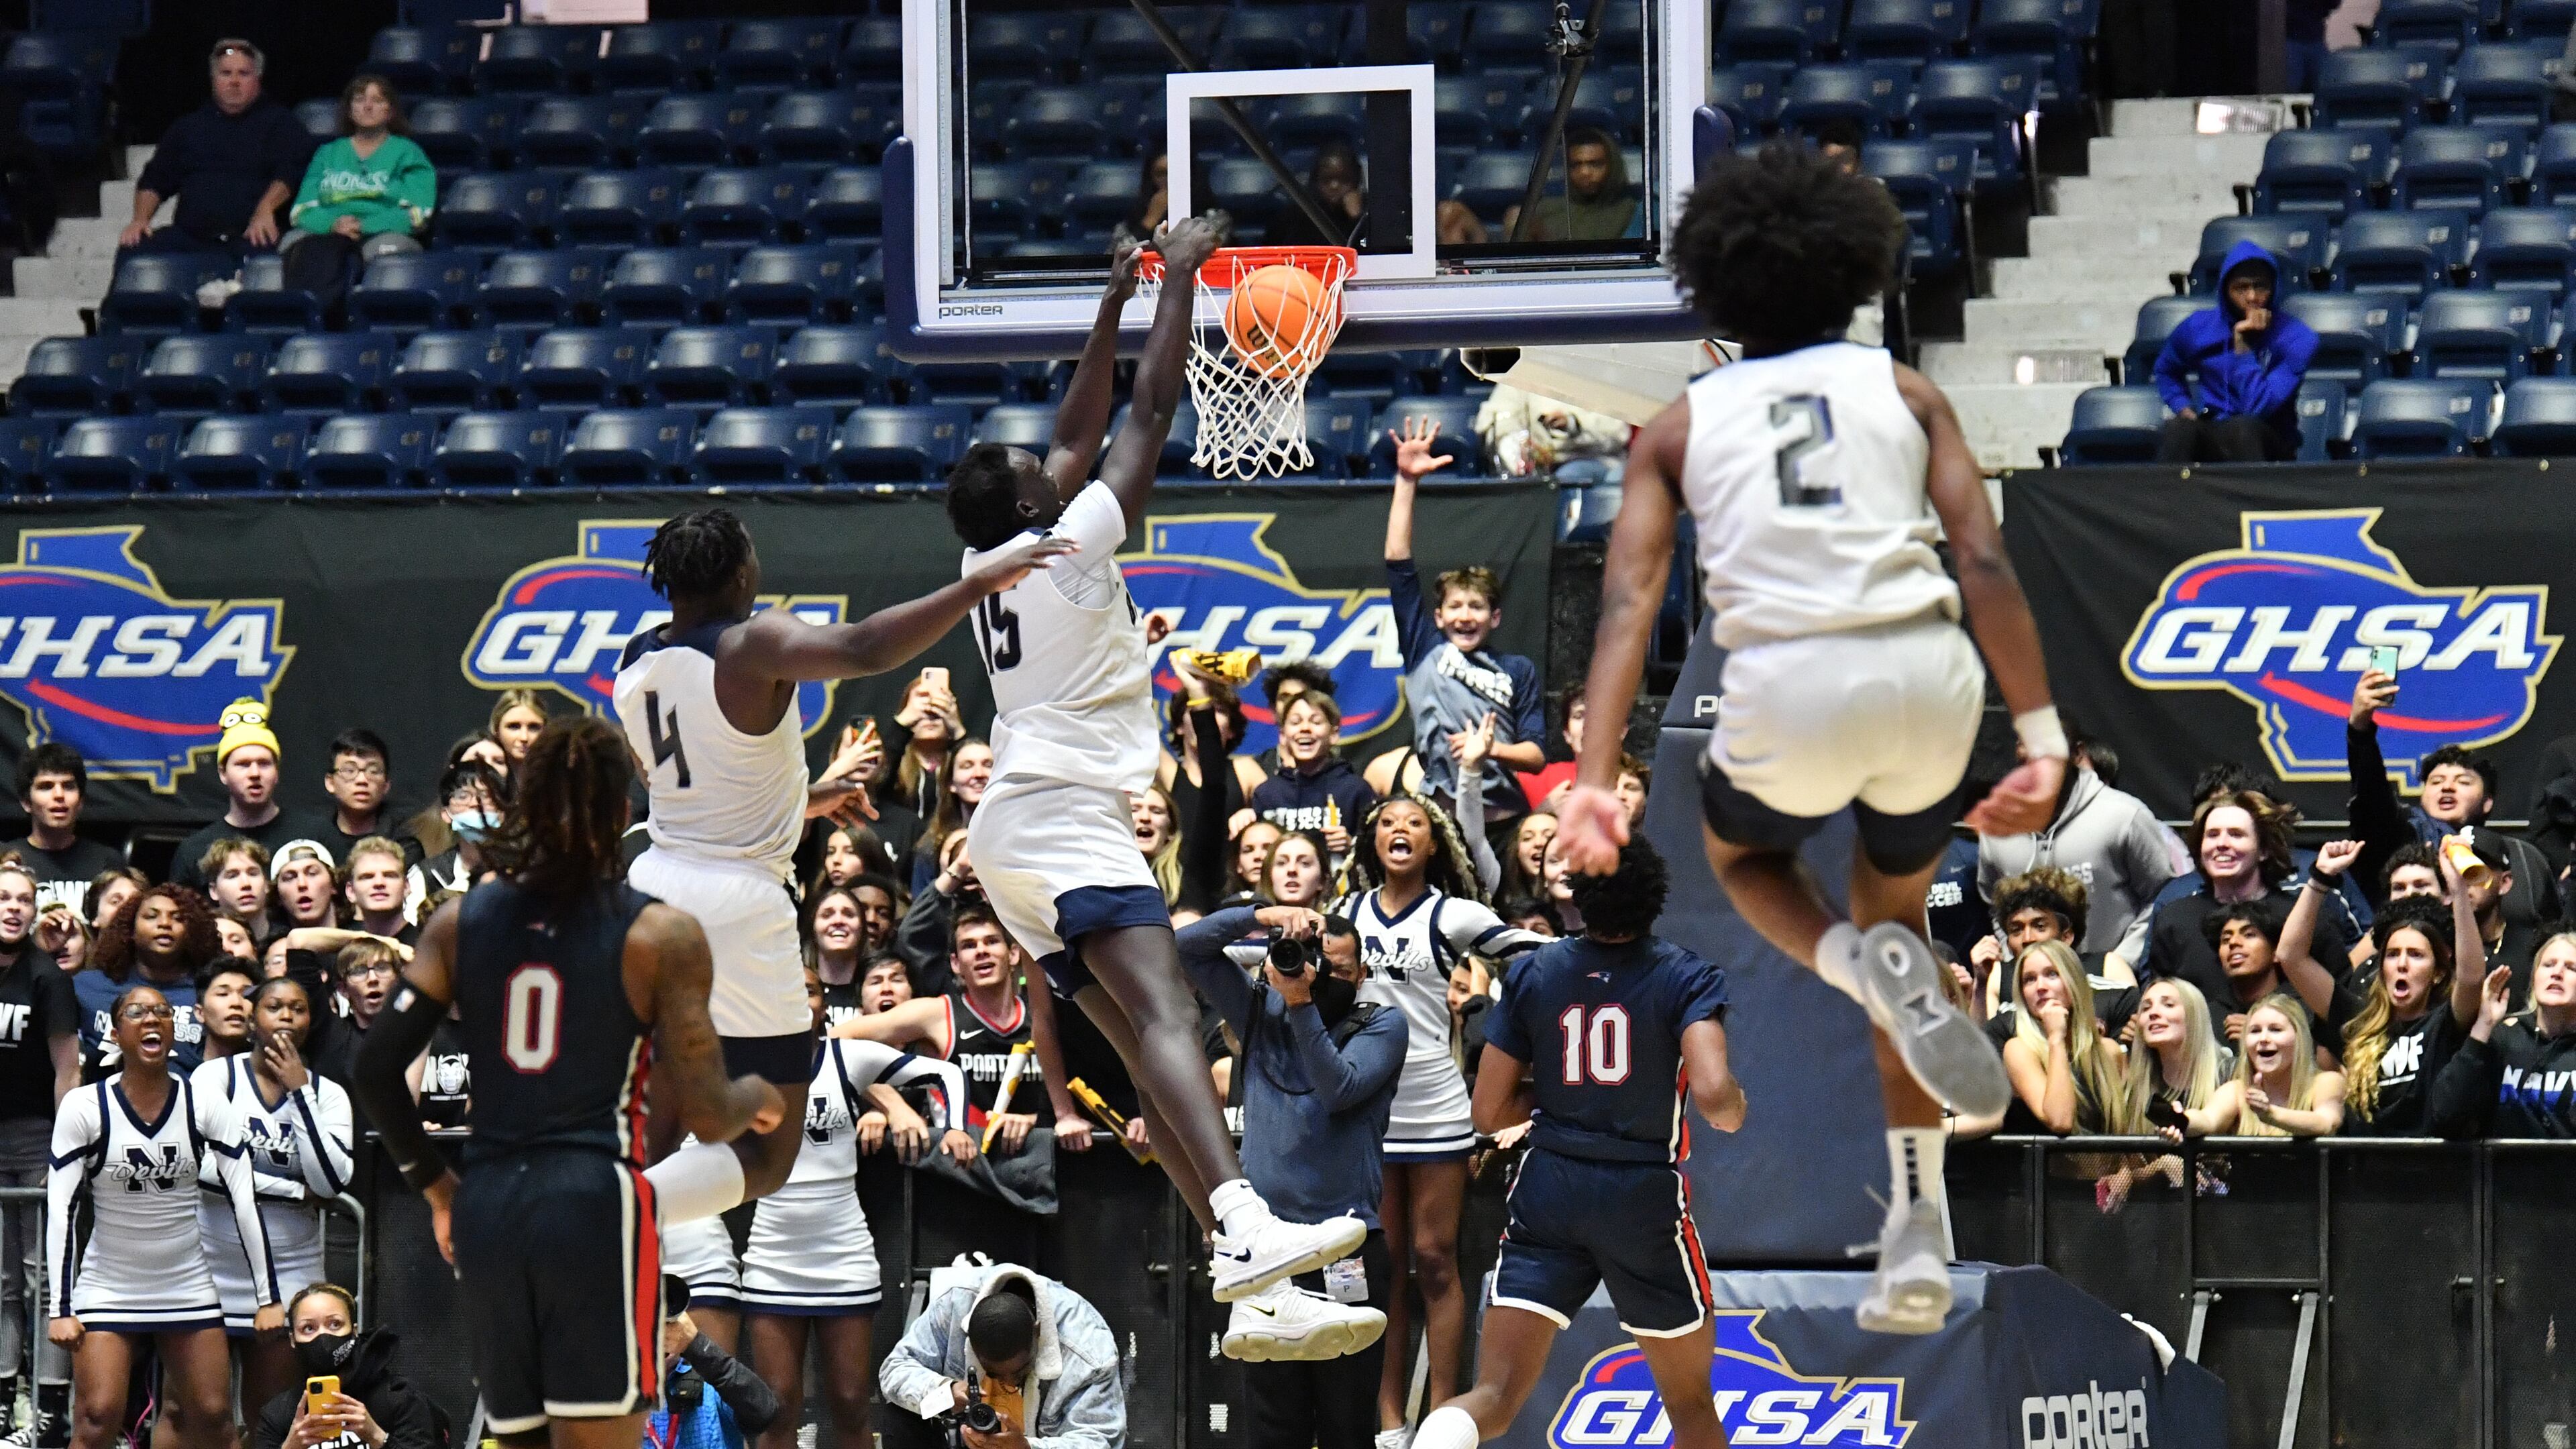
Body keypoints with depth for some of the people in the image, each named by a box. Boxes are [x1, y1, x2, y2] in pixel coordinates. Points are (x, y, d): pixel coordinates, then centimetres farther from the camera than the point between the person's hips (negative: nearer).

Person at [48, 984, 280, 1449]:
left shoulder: (206, 1106, -5)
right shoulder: (84, 1107, -10)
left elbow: (246, 1201, -4)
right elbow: (60, 1210, -10)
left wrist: (269, 1298, -6)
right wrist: (59, 1310, -15)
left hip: (189, 1289, 2)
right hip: (107, 1287, -2)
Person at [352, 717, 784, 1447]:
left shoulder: (459, 923, 8)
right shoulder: (662, 936, -3)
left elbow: (378, 1069, 4)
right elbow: (705, 1116, -5)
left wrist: (434, 1184, 18)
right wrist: (758, 1097, 18)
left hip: (488, 1209, 5)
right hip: (597, 1204, -5)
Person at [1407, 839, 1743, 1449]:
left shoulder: (1532, 974, 5)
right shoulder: (1686, 978, -4)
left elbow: (1489, 1112, 7)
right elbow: (1711, 1092, -18)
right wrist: (1735, 1112, 5)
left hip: (1549, 1191, 2)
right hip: (1645, 1194, -2)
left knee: (1496, 1392, -5)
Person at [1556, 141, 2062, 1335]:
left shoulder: (1682, 427, 15)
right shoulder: (1904, 394, 16)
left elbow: (1630, 597, 2)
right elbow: (1984, 560, 3)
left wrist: (1594, 779, -6)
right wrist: (2041, 735, -1)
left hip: (1787, 689, -1)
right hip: (1927, 668, 1)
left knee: (1744, 854, 34)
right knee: (1894, 907, 27)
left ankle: (1868, 970, -1)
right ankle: (1917, 1239, 18)